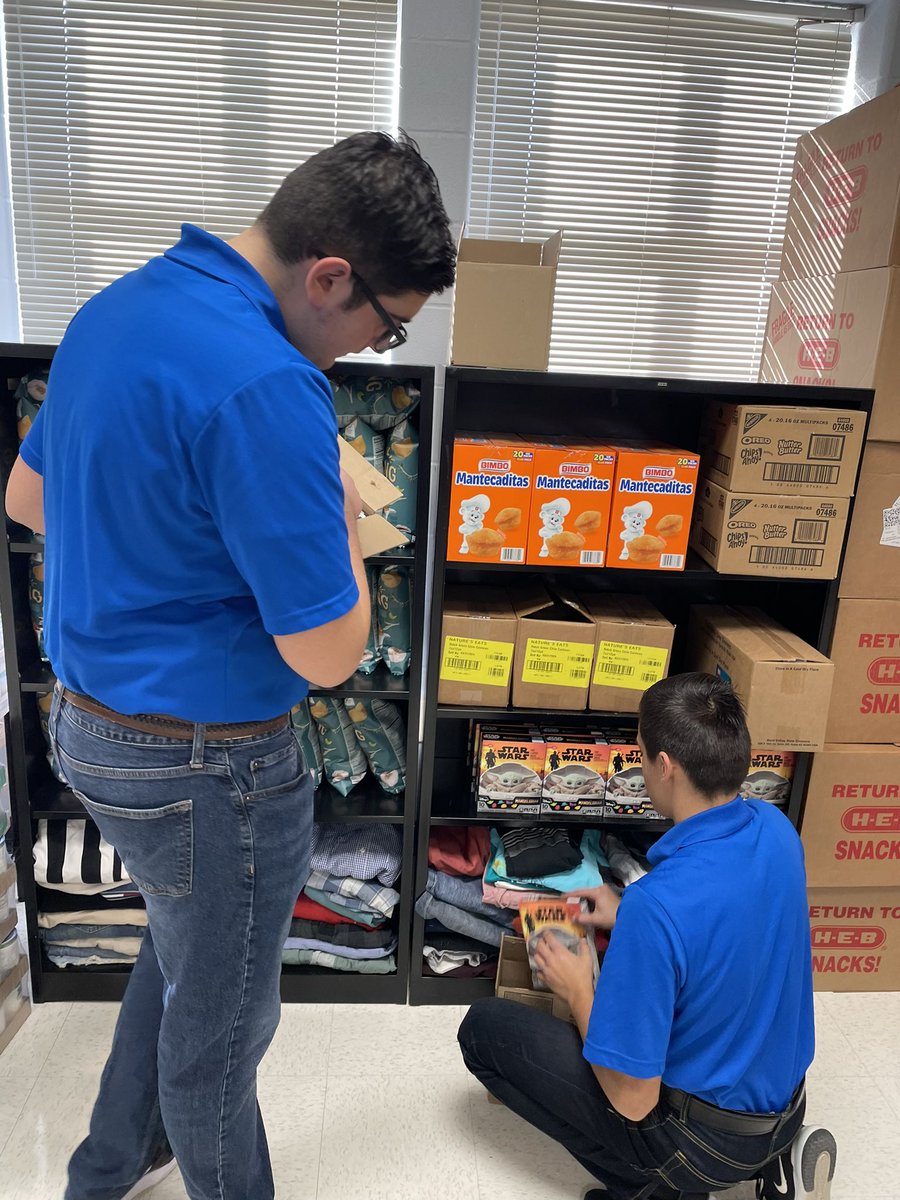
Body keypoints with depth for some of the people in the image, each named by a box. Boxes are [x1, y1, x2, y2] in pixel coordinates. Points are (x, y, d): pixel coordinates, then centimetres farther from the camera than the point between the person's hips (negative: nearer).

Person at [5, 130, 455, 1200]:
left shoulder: (112, 309, 2)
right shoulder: (266, 388, -29)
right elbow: (326, 653, -25)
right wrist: (341, 520, -8)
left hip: (86, 718, 10)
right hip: (203, 763, -9)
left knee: (181, 949, 32)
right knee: (219, 1018, 17)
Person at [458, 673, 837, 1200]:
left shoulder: (657, 904, -35)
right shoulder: (776, 828, -12)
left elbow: (632, 1100, -24)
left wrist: (577, 990, -9)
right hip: (784, 1106, 7)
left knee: (483, 1028, 0)